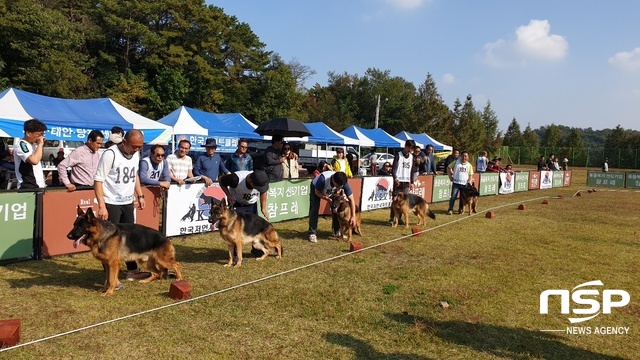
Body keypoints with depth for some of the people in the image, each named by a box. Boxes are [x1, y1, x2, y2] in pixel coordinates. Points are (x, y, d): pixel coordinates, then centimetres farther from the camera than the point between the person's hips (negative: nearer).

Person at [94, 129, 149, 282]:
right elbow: (98, 180, -18)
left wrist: (140, 195, 15)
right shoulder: (110, 154, -17)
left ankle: (132, 270, 25)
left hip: (128, 202, 7)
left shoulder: (135, 154, 5)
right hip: (111, 203, -7)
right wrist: (101, 206, -23)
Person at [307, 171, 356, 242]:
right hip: (316, 189, -3)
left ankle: (336, 231, 9)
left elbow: (351, 199, -28)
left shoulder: (343, 182, -35)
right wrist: (325, 198, -42)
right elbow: (317, 192, -25)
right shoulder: (323, 179, -45)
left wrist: (353, 216, -31)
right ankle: (312, 233, -9)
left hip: (331, 191, 3)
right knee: (314, 209, -15)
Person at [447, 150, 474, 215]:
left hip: (465, 184, 2)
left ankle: (460, 209, 22)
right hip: (456, 183, -2)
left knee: (463, 198, 7)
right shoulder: (456, 162, 1)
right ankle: (450, 209, 4)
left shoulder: (469, 165, 6)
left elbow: (470, 175, 7)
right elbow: (449, 168, 7)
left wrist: (469, 182, -6)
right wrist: (450, 176, 0)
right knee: (453, 196, -4)